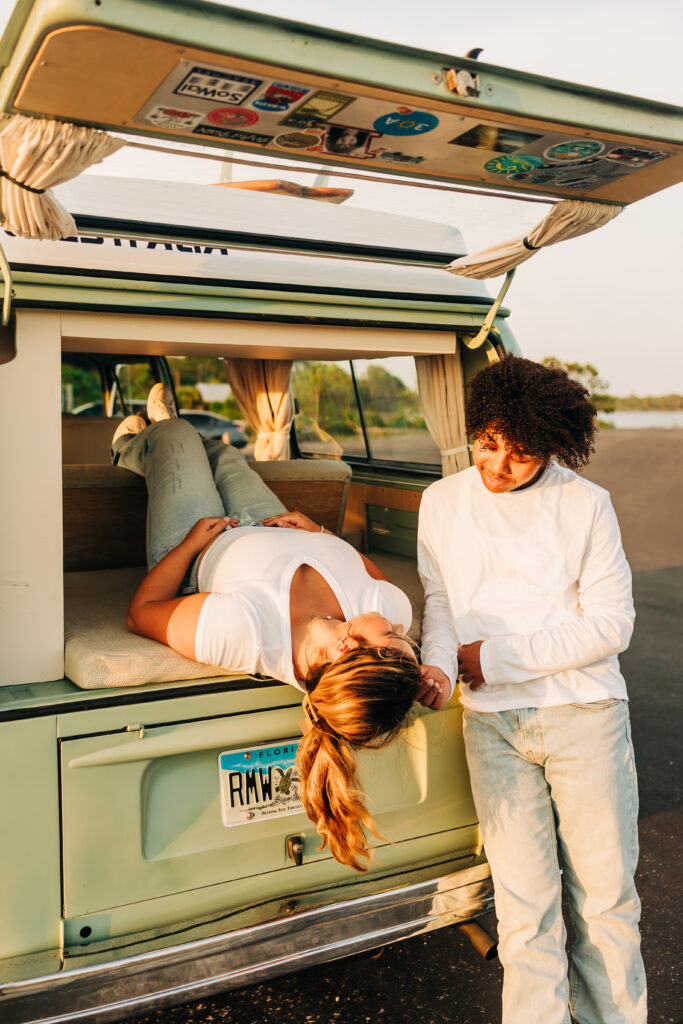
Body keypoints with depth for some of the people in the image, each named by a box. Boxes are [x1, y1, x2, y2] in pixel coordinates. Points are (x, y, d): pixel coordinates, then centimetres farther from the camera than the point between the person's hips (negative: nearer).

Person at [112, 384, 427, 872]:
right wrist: (318, 530, -8)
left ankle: (132, 446, 60)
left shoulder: (241, 631, -52)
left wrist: (194, 540, -20)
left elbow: (142, 612, -30)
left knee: (178, 434, 18)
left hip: (194, 554, -4)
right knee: (222, 452, 29)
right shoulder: (392, 606, -41)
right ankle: (134, 450, 66)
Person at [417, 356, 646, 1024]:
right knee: (524, 901, 3)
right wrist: (439, 666, -11)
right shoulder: (443, 501, 7)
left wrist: (497, 658, -9)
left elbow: (611, 623, -4)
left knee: (604, 892, 9)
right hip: (492, 720, 1)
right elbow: (439, 599, 10)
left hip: (584, 711, -1)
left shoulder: (585, 504, -2)